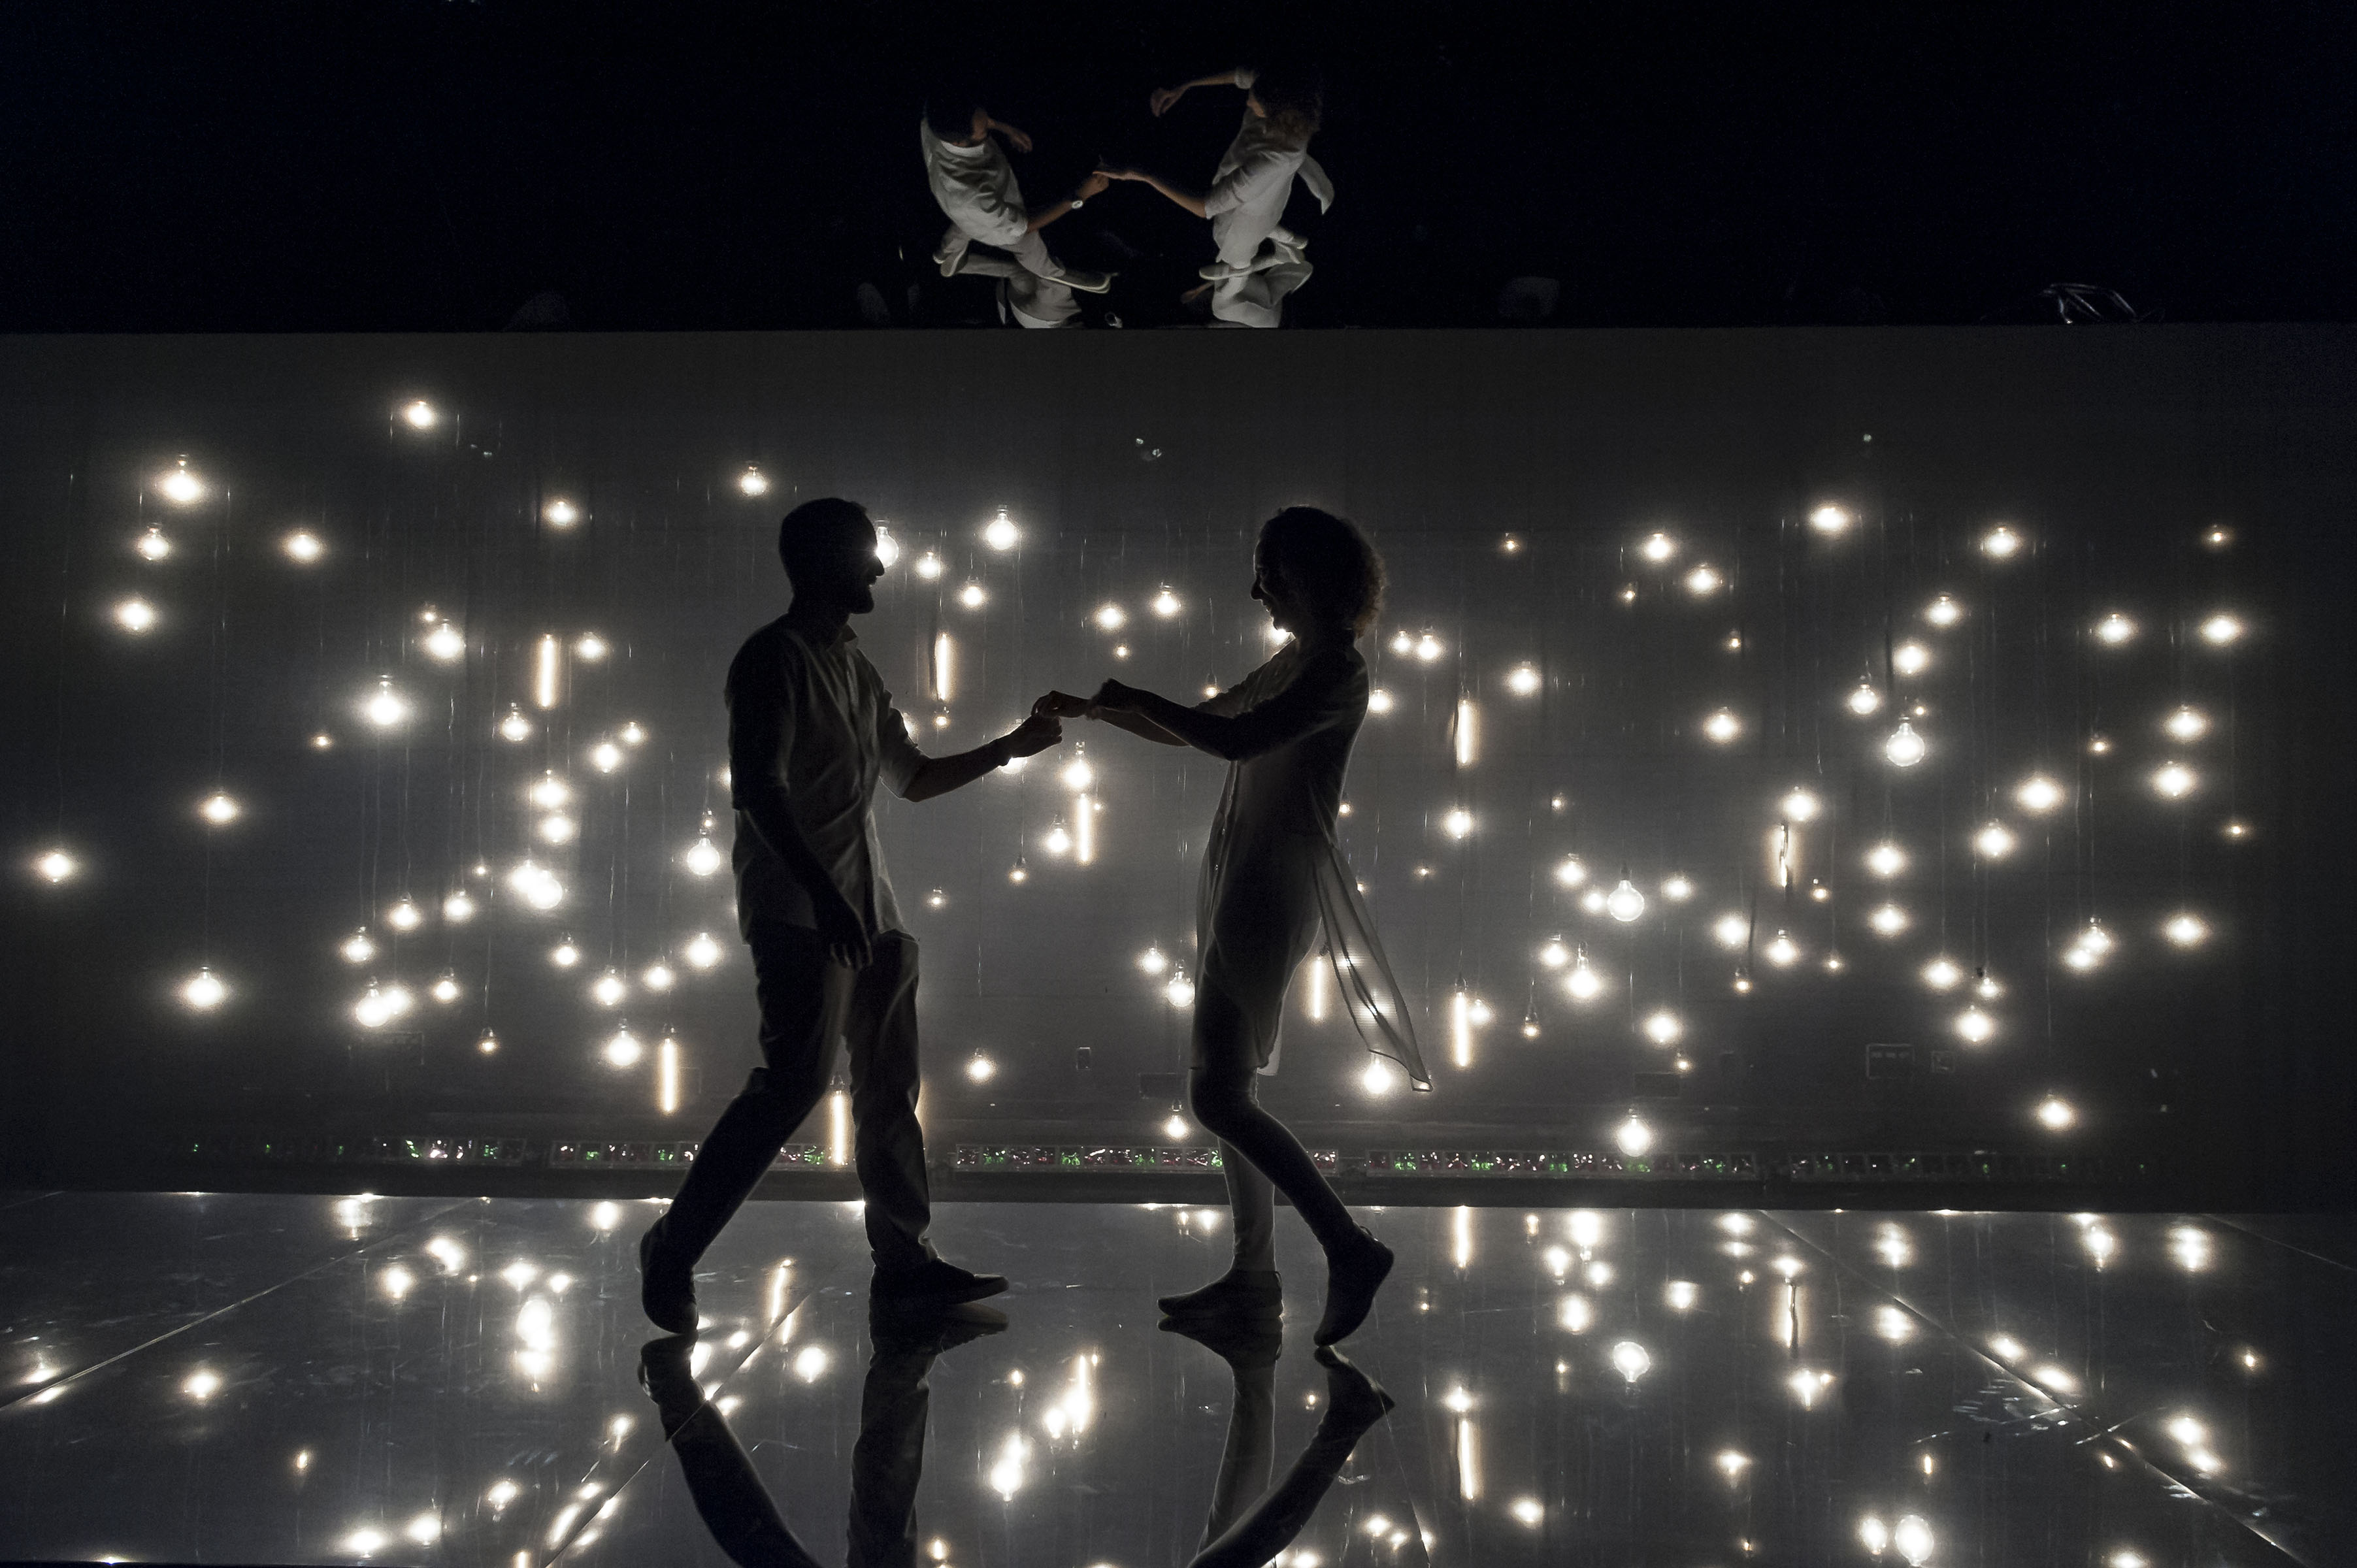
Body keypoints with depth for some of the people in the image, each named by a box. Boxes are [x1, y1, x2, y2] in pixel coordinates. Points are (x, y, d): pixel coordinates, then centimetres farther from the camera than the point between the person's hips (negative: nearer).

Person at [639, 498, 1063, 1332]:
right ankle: (673, 1249, -4)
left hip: (869, 903, 9)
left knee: (889, 1082, 7)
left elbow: (913, 778, 27)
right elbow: (758, 789, -17)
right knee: (795, 1078, -15)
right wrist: (822, 893, -27)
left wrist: (1011, 746, 20)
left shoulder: (856, 668, 19)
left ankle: (904, 1257, 14)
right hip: (798, 907, -9)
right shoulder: (775, 658, -7)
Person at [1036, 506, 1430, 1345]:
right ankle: (1253, 1273, 18)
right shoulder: (1294, 663, 18)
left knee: (1219, 1093, -11)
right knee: (1224, 1086, 10)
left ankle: (1350, 1248, -5)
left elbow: (1236, 740, -24)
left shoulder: (1336, 671, -12)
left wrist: (1138, 699, -12)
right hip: (1240, 883, 10)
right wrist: (1090, 710, 22)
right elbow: (1197, 729, 27)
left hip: (1273, 891, -10)